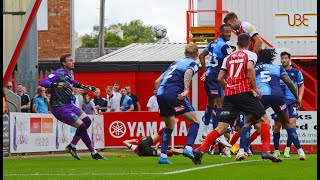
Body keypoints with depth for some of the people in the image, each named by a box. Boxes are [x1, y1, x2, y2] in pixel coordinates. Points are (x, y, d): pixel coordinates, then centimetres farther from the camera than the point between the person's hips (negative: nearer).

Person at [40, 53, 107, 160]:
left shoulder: (70, 73, 10)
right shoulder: (59, 74, -18)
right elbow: (43, 83, -30)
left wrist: (84, 87, 30)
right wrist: (55, 84, -47)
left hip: (68, 105, 10)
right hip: (59, 108, -10)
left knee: (87, 121, 9)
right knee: (81, 126, -13)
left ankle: (72, 146, 16)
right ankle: (94, 154, -2)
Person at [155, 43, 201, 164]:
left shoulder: (176, 63, 30)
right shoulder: (193, 64, 11)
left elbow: (157, 81, 28)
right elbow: (188, 73, -14)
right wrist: (186, 90, -24)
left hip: (161, 94, 7)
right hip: (174, 93, -7)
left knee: (169, 126, 22)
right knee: (195, 120, 0)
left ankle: (163, 155, 15)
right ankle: (188, 148, -19)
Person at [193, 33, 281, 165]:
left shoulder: (228, 58, 20)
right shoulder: (250, 54, 7)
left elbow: (220, 78, 15)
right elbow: (250, 68, -14)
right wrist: (254, 88, -8)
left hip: (229, 95, 4)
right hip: (244, 92, -4)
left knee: (221, 128, 1)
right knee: (264, 119, 6)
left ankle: (200, 150, -14)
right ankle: (266, 151, -5)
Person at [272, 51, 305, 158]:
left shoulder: (296, 72, 5)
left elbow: (301, 85, 12)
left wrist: (299, 98, -1)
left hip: (292, 101, -1)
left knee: (292, 123, -15)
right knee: (277, 126, 2)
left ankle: (287, 149, -8)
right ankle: (276, 150, 12)